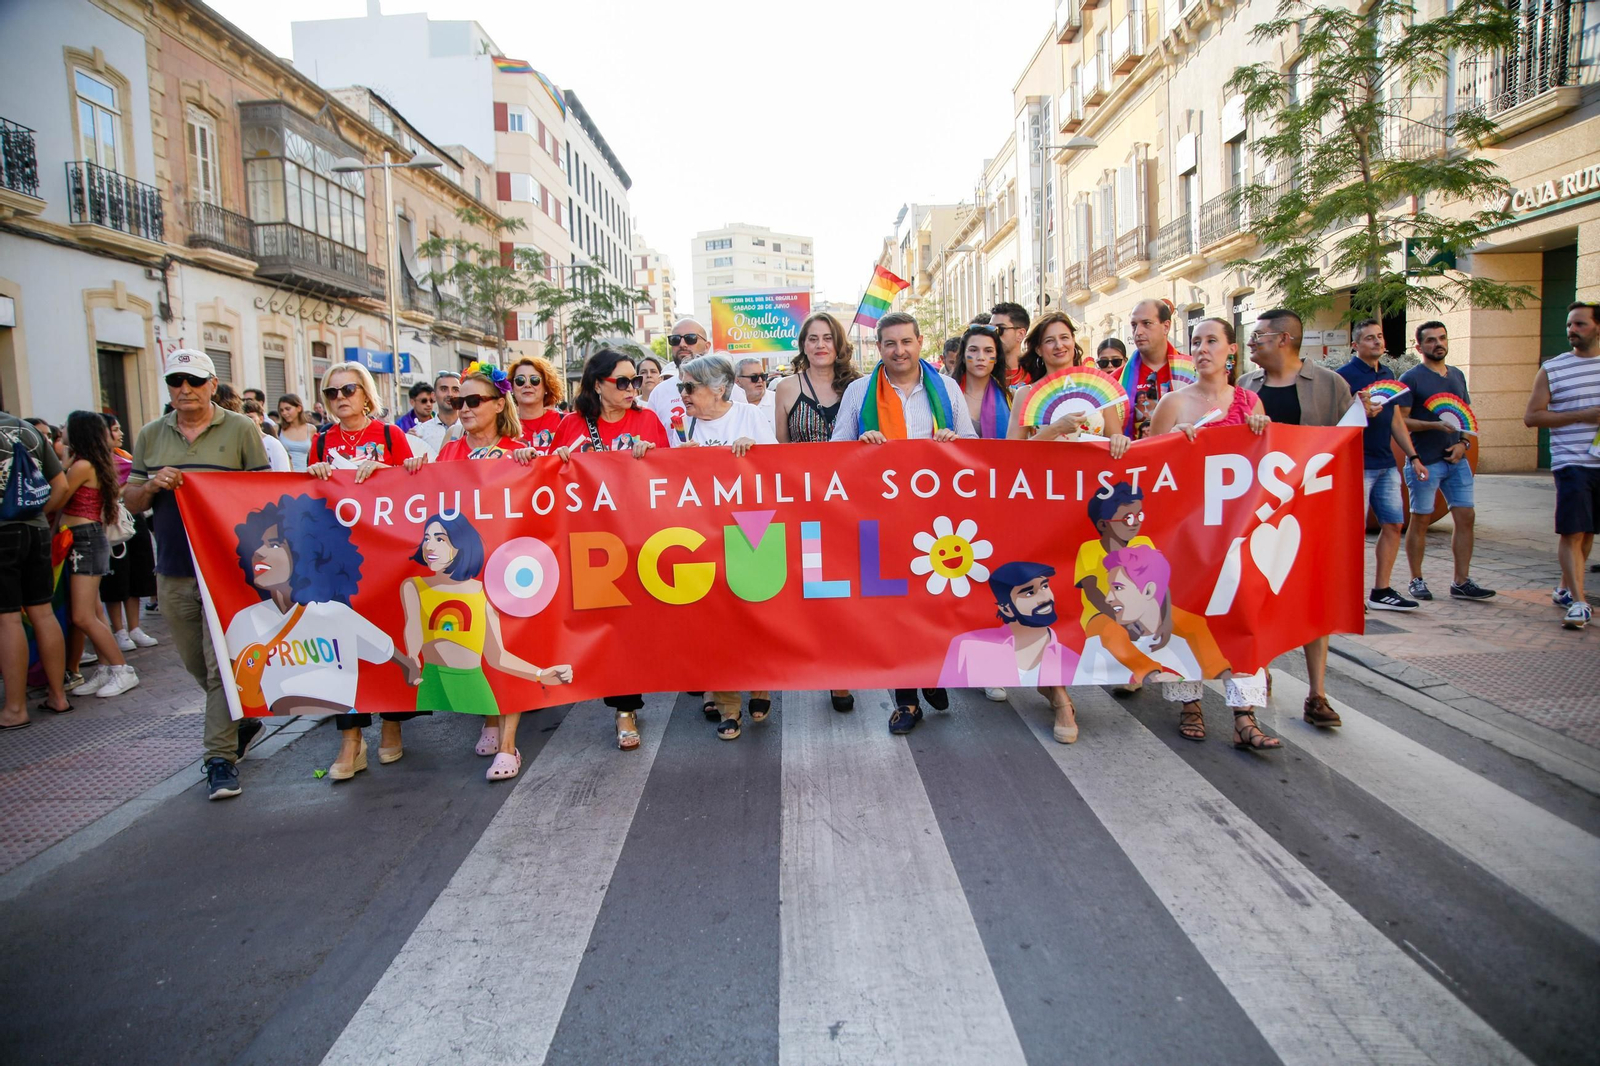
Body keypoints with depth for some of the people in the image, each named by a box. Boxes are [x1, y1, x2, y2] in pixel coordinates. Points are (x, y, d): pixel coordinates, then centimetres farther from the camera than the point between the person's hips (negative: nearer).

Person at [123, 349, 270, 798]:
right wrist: (152, 484, -8)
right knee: (196, 662, 14)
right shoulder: (150, 436, 12)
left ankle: (221, 759, 1)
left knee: (223, 663, -6)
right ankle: (244, 720, 36)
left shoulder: (241, 429, 1)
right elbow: (130, 501, 15)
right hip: (173, 569, 5)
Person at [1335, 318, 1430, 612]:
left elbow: (1395, 420, 19)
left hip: (1386, 464, 8)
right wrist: (1362, 413, -30)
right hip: (1358, 465, -8)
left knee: (1393, 525, 8)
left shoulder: (1387, 375, 15)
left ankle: (1381, 591, 16)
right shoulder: (1345, 375, -8)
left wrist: (1413, 456, 15)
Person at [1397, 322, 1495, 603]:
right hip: (1425, 461, -6)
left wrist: (1463, 442, 2)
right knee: (1421, 520, 0)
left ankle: (1461, 582, 9)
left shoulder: (1457, 376, 15)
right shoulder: (1411, 378, -4)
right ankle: (1416, 580, 11)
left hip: (1456, 461, 6)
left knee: (1466, 516, 2)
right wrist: (1436, 425, -22)